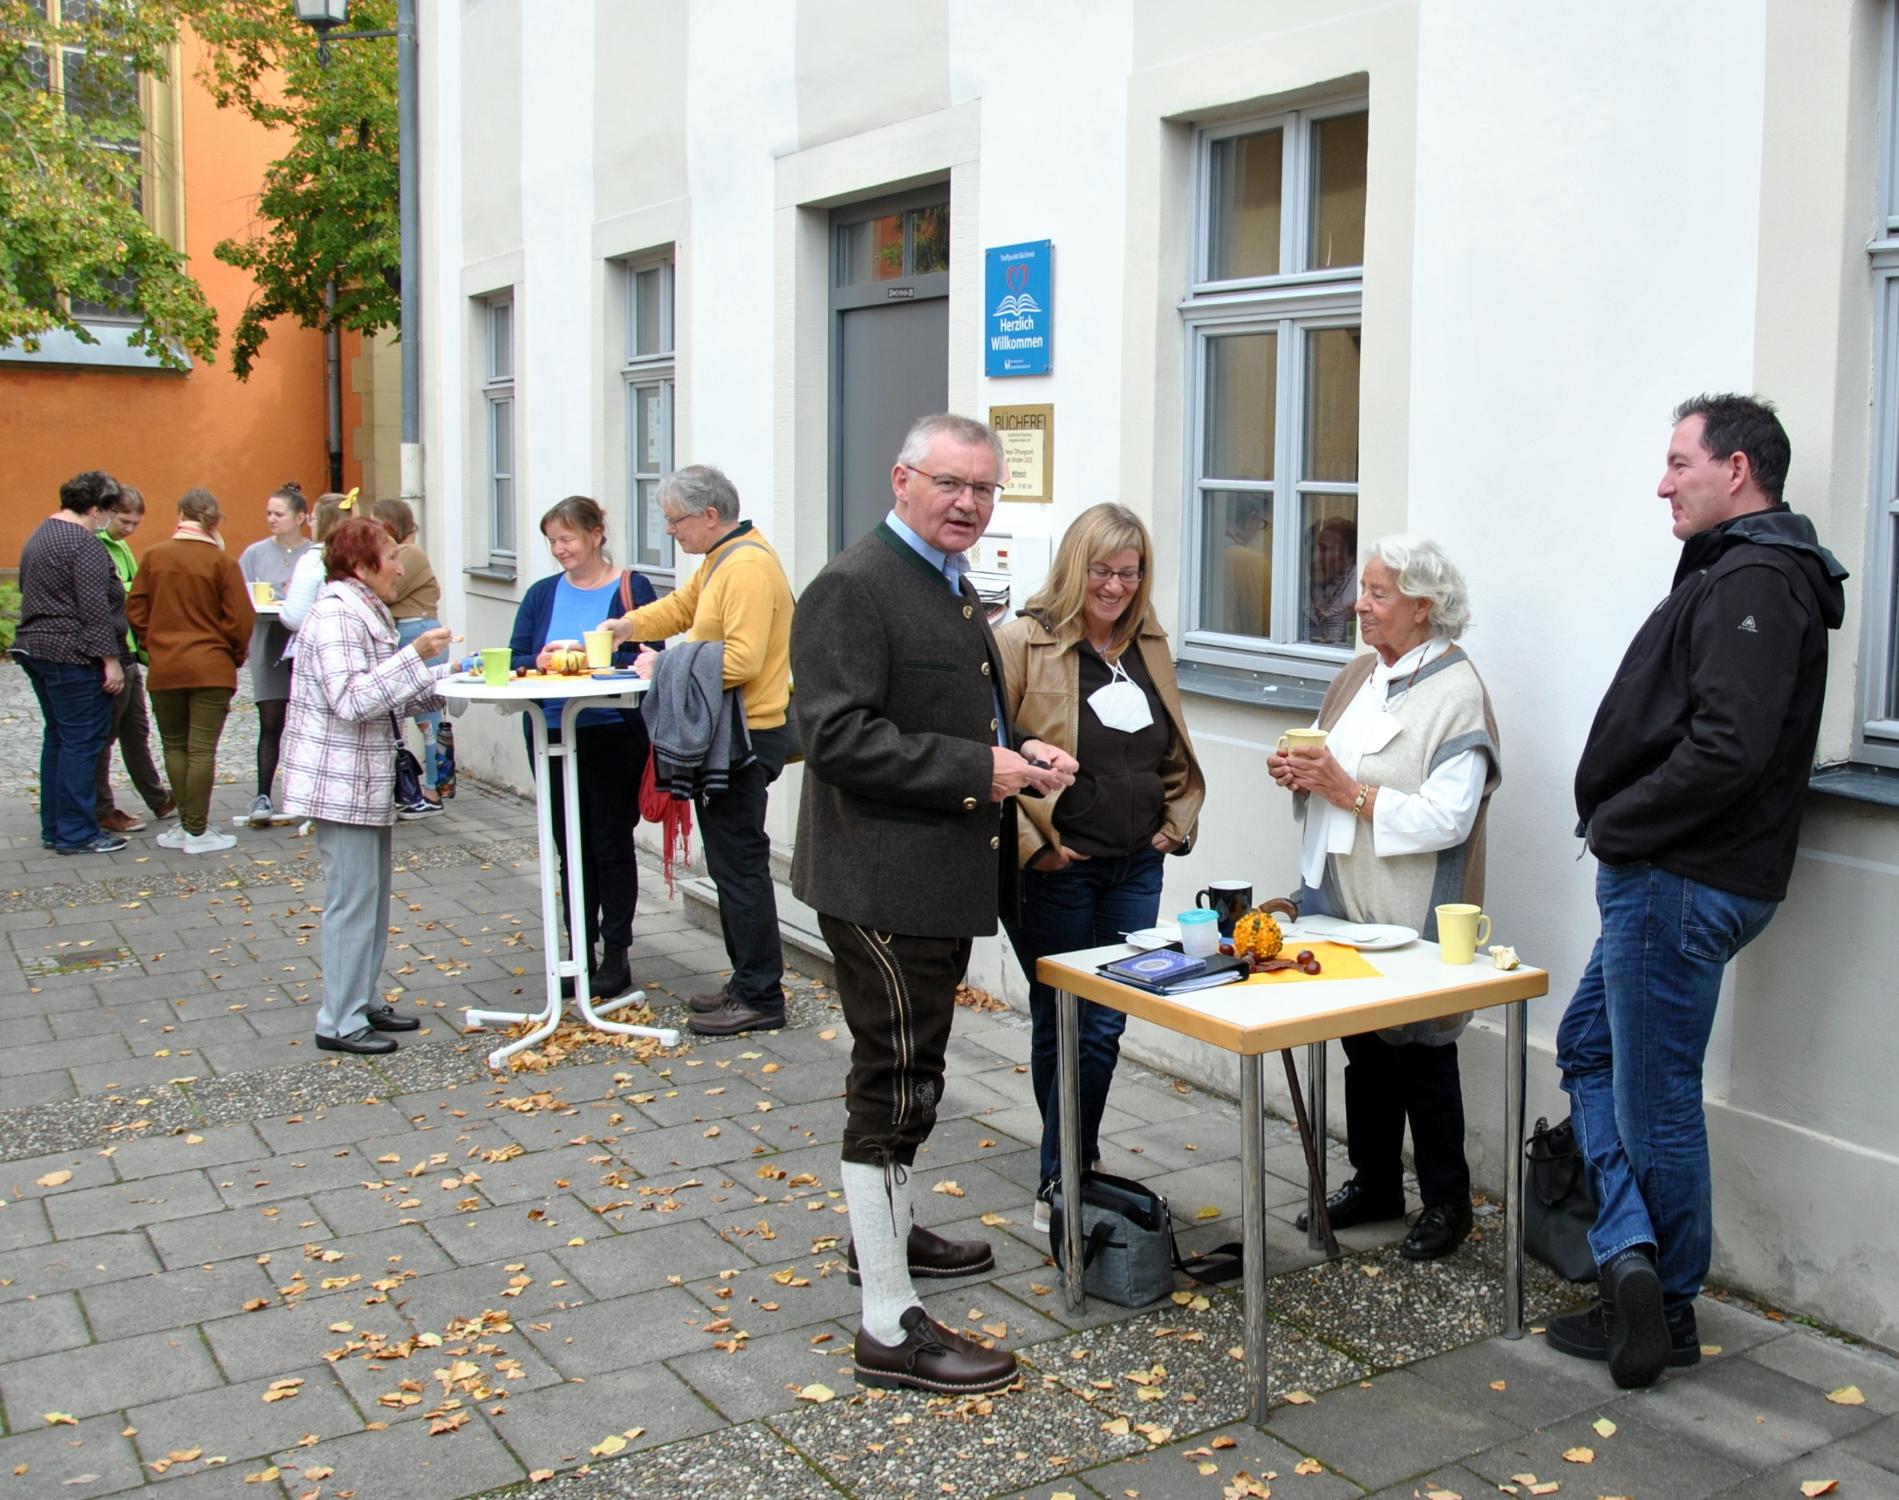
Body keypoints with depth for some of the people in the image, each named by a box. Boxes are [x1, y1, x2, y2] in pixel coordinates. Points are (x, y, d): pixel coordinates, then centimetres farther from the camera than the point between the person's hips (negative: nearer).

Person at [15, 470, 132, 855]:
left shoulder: (39, 536, 16)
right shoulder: (84, 543, -15)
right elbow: (95, 609, -20)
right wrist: (110, 660, -18)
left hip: (35, 649, 10)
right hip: (72, 657, -10)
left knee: (58, 737, 16)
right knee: (82, 741, -5)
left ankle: (54, 827, 21)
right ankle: (76, 833, -2)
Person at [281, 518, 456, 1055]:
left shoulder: (367, 613, 15)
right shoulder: (334, 615, -16)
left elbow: (392, 699, 18)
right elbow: (352, 699, -26)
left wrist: (448, 675, 9)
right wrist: (416, 654, -25)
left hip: (369, 779, 10)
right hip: (341, 781, -10)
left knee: (372, 896, 15)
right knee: (352, 899, -5)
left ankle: (365, 1000, 25)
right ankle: (340, 1023, 3)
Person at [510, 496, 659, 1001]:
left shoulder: (632, 588, -3)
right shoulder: (542, 594, 11)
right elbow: (515, 658, 6)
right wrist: (541, 662, -15)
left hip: (614, 737, -5)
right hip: (553, 736, 5)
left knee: (611, 845, 1)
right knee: (571, 847, 10)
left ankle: (615, 956, 11)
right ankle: (580, 953, 20)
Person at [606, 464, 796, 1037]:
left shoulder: (748, 566, -18)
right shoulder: (720, 560, 16)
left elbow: (742, 658, -26)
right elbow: (682, 606, 28)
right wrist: (628, 625, 12)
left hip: (745, 738, -11)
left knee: (739, 864, -6)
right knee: (732, 861, 15)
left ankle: (760, 997, 1)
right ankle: (748, 981, 25)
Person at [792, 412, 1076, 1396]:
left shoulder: (952, 586, 17)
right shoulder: (854, 587, -15)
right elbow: (838, 736, -23)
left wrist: (1020, 753, 8)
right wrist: (977, 770, -23)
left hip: (942, 878, 10)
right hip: (883, 882, -10)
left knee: (905, 1072, 23)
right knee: (896, 1085, -5)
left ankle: (884, 1233, 42)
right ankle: (891, 1329, 3)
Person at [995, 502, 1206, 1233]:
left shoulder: (1151, 646, 11)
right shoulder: (1021, 643, -10)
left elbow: (1178, 753, 21)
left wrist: (1177, 824, 9)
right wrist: (1031, 843, -14)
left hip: (1136, 869, 5)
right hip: (1055, 871, -5)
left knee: (1105, 1028, 5)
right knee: (1062, 1023, 6)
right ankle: (1066, 1179, 20)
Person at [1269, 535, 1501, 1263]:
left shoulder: (1457, 693, -15)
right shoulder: (1360, 672, 9)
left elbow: (1447, 818, -23)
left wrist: (1350, 792, -23)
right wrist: (1299, 772, -1)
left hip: (1410, 912, -7)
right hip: (1339, 897, 7)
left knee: (1418, 1052, 6)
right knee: (1363, 1045, 17)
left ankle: (1445, 1201, 23)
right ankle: (1374, 1183, 32)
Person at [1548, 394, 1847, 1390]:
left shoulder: (1755, 583, -16)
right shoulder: (1740, 573, 17)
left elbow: (1727, 747, -28)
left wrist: (1616, 825, -17)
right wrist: (1619, 828, 6)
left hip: (1682, 887, -11)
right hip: (1662, 879, 11)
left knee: (1655, 1093, 1)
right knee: (1588, 1048, 17)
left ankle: (1665, 1308, 16)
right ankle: (1632, 1254, 12)